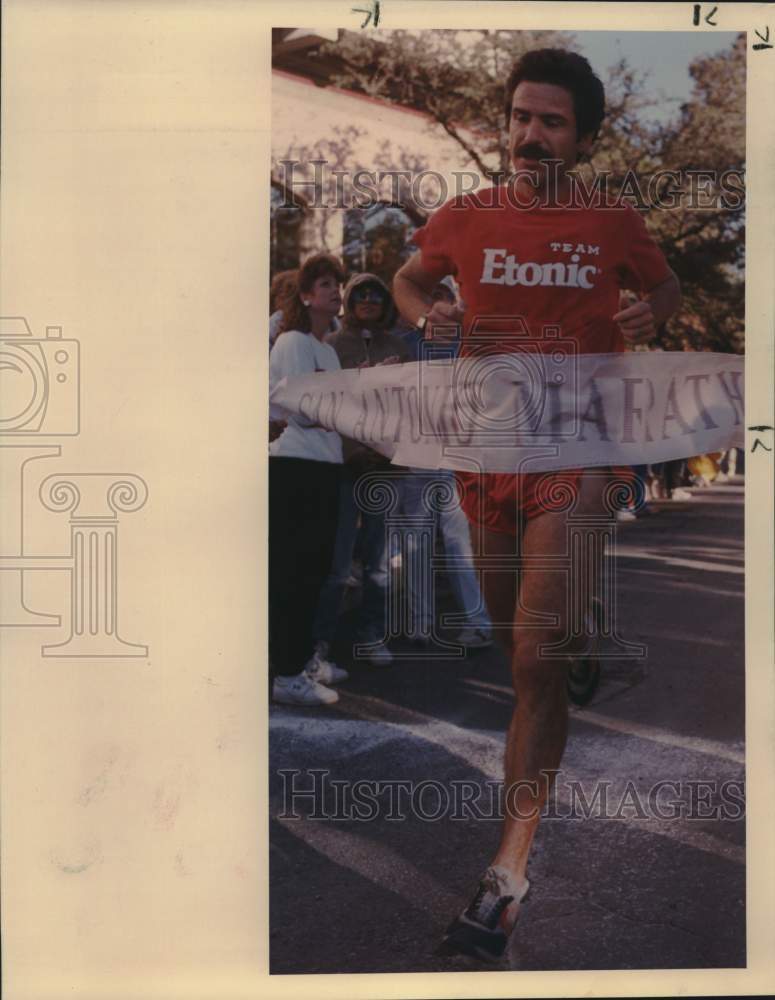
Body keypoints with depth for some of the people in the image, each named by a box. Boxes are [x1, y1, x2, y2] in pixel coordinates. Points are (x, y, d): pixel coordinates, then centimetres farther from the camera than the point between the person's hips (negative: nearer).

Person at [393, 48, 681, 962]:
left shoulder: (614, 226, 2)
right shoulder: (463, 219, 4)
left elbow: (666, 287, 19)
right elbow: (408, 278, 21)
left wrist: (648, 314, -4)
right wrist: (429, 316, -1)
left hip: (576, 456, -3)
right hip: (485, 456, 3)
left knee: (536, 658, -14)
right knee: (513, 643, 17)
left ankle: (508, 871, -8)